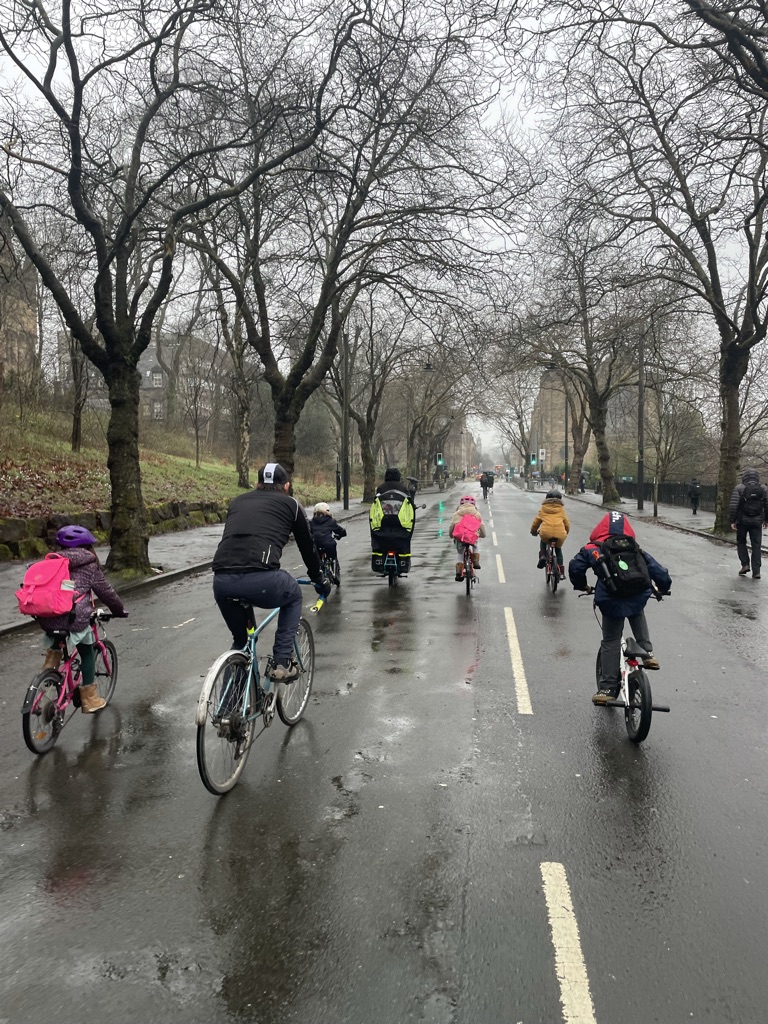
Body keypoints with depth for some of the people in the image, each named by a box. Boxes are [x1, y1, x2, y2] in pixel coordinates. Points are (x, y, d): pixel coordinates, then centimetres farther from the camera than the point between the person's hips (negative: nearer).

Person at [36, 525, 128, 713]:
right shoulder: (88, 564, 5)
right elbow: (104, 590, 9)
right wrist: (119, 610, 23)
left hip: (46, 617, 5)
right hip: (74, 617, -5)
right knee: (87, 652, 17)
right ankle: (89, 699, 21)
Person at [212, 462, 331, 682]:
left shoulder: (237, 501, 31)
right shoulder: (290, 504, 21)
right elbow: (307, 546, 30)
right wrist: (319, 580, 47)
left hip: (221, 581, 4)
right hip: (261, 579, -3)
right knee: (293, 597, 30)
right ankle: (282, 663, 21)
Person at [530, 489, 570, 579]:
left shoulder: (543, 508, 17)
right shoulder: (561, 509, 19)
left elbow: (536, 521, 21)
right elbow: (567, 523, 22)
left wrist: (533, 531, 39)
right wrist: (566, 532, 40)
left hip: (546, 533, -1)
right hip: (560, 535, 1)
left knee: (543, 541, 36)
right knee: (558, 549, 28)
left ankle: (542, 556, 12)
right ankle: (561, 571, 19)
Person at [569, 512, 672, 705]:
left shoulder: (593, 549, 15)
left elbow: (575, 567, 7)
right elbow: (659, 572, 20)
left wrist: (582, 586, 26)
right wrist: (663, 589, 40)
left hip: (610, 602, -2)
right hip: (638, 598, 2)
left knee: (610, 642, 10)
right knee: (638, 614, 37)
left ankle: (607, 689, 11)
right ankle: (647, 653, 29)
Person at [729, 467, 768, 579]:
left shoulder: (739, 488, -6)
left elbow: (733, 506, -13)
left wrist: (732, 521, -8)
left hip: (742, 521, -2)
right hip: (757, 521, 2)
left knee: (741, 542, 17)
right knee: (756, 546, 5)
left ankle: (745, 564, 4)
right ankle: (756, 571, 1)